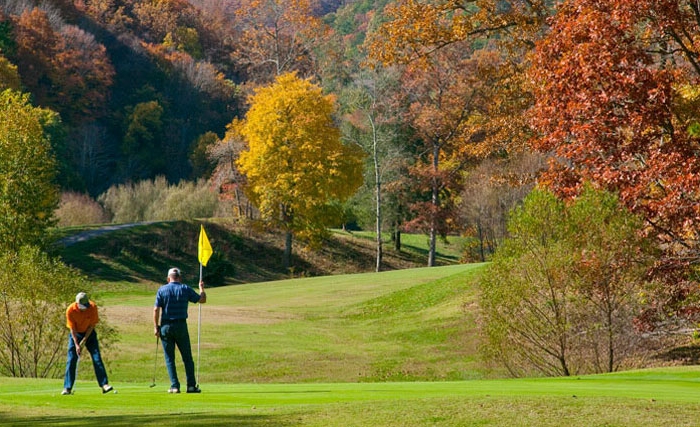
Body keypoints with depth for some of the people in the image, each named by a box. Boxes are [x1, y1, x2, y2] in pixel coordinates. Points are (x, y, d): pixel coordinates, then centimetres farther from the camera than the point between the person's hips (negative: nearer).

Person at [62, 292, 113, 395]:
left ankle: (104, 384, -8)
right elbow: (72, 329, -16)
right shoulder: (70, 310, -22)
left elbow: (92, 325, -12)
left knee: (97, 358, -8)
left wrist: (84, 340, -15)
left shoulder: (93, 307, -21)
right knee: (71, 361, -7)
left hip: (89, 333, 1)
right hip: (75, 334, -1)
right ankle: (67, 388, -4)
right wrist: (76, 345, -20)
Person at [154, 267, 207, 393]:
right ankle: (191, 385, 3)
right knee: (187, 358, 7)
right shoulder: (185, 289, 0)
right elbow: (202, 300, 7)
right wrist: (201, 288, 25)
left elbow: (156, 309, -5)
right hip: (181, 326, 0)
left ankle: (175, 386, -1)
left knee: (169, 358, 6)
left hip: (166, 326, 0)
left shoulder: (162, 290, 0)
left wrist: (156, 327, 1)